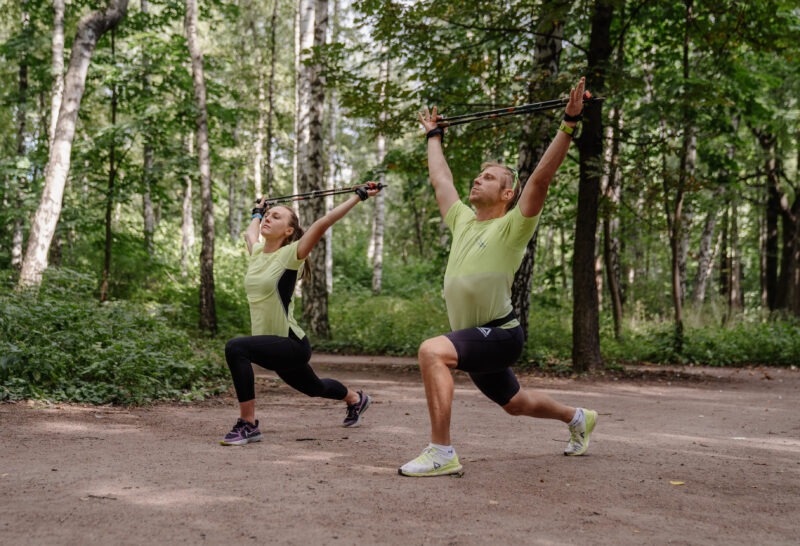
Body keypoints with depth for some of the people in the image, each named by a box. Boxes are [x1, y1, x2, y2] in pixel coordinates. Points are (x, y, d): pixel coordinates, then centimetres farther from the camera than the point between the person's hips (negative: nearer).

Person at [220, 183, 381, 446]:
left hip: (292, 345, -8)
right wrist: (257, 212, 44)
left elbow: (323, 222, -23)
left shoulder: (290, 254, -14)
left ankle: (248, 425, -22)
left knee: (236, 348, -32)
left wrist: (359, 196, -25)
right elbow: (250, 232, 28)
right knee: (314, 387, 30)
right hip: (275, 346, 8)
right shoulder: (256, 252, 3)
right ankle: (356, 399, 62)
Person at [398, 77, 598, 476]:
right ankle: (578, 418, 53)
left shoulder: (513, 227, -10)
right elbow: (440, 178, 22)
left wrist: (569, 124, -26)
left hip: (499, 335, -8)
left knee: (432, 351, -33)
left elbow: (542, 176, -21)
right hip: (475, 336, 9)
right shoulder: (463, 220, 9)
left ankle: (441, 454, -29)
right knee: (516, 403, 26)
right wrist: (434, 135, 33)